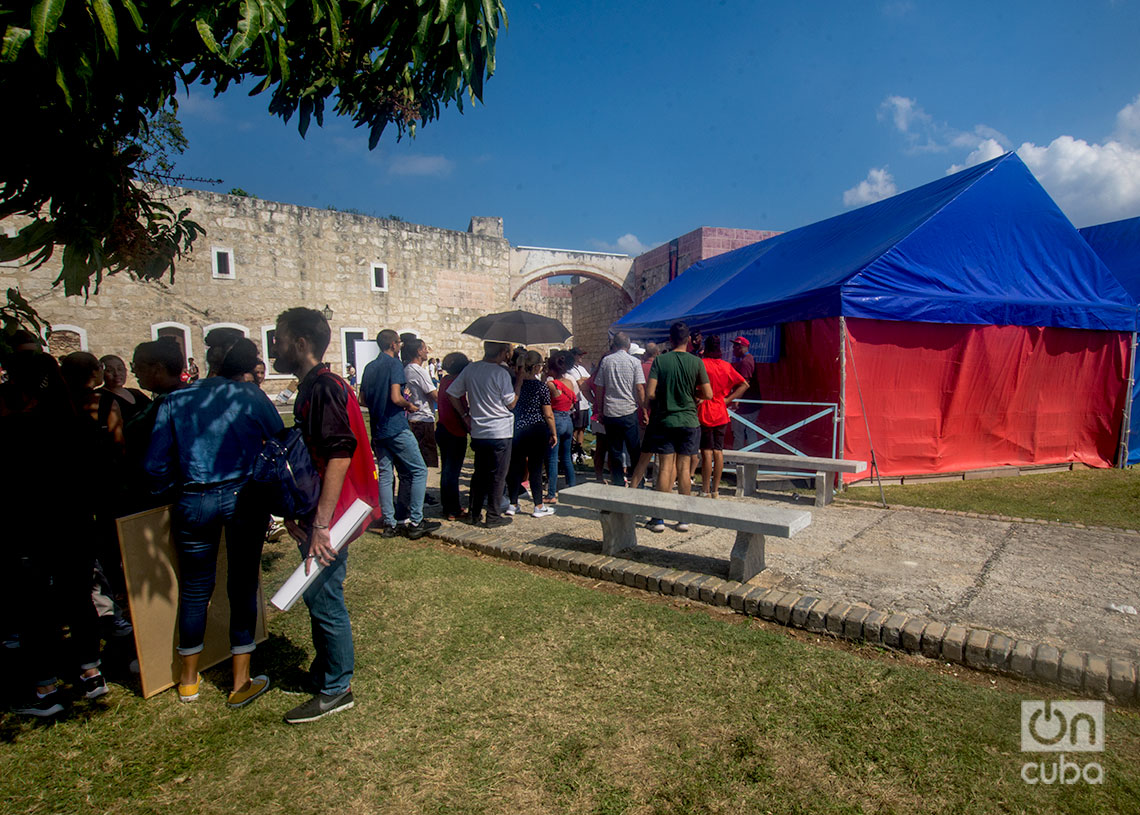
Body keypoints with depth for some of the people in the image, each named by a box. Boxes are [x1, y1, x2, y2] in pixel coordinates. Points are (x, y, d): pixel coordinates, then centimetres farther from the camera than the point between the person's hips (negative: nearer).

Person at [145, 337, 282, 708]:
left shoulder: (174, 402, 3)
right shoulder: (250, 397, -1)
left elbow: (156, 464, 2)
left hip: (194, 502, 2)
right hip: (245, 497, -2)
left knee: (194, 588, 17)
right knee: (242, 586, 9)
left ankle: (189, 680, 35)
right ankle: (241, 682, 18)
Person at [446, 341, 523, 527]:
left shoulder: (470, 369, 3)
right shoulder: (501, 373, -14)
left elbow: (452, 393, 6)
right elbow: (511, 403, -7)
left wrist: (465, 415, 10)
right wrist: (519, 379, 1)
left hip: (478, 432, 6)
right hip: (500, 433, -6)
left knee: (479, 474, 17)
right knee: (497, 476, 5)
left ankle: (473, 514, 24)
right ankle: (493, 517, 11)